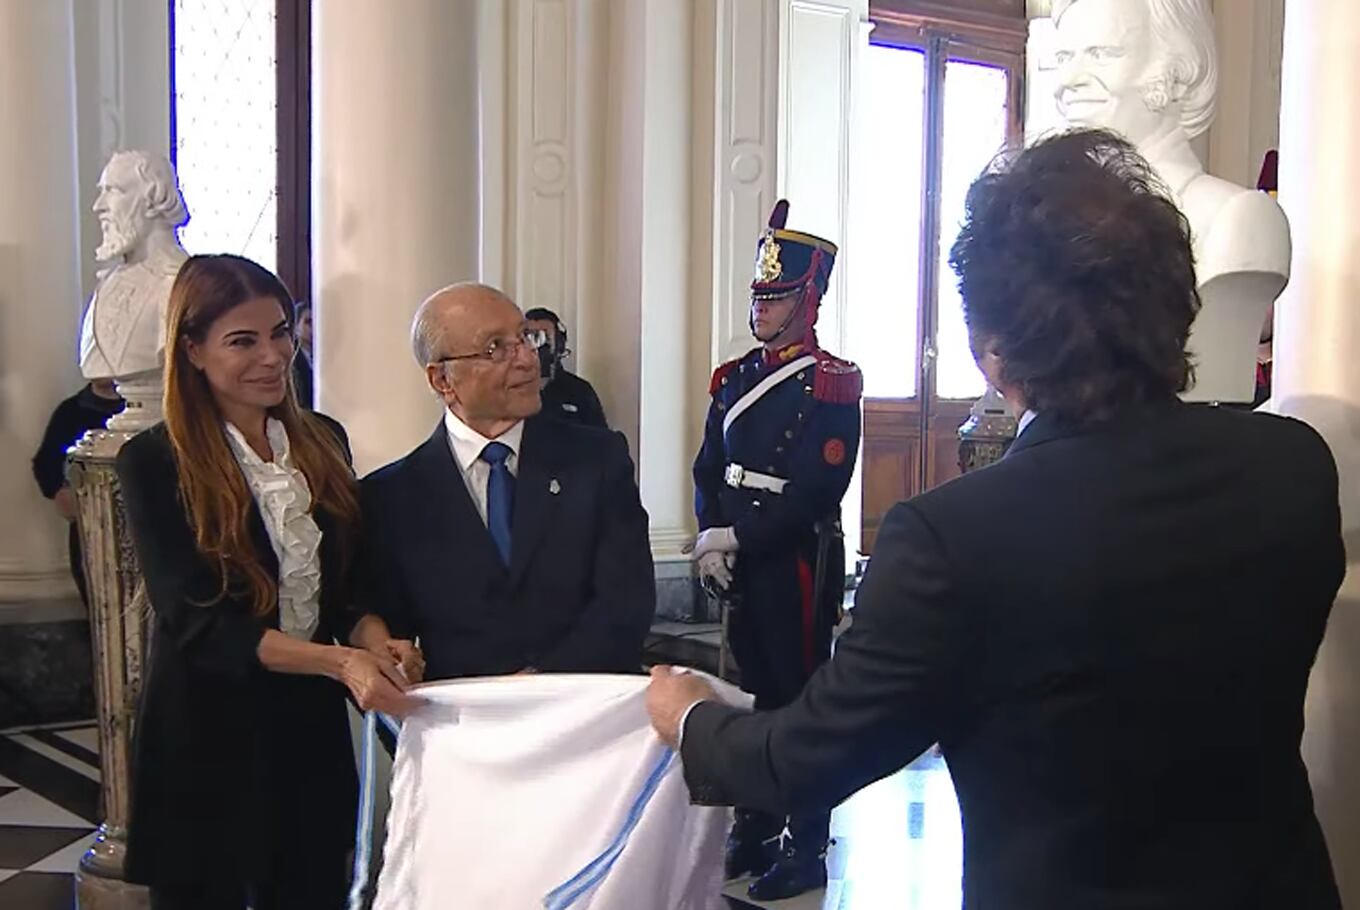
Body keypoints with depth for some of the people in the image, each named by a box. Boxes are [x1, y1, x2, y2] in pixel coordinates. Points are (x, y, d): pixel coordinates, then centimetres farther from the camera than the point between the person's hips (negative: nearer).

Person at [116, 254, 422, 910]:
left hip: (313, 731, 4)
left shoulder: (323, 443, 5)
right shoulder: (154, 462, -9)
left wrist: (375, 639, -13)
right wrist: (340, 661, -28)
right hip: (206, 741, -4)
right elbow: (194, 620, -17)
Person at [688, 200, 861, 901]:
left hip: (799, 562, -6)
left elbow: (816, 490, -18)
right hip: (740, 562, 7)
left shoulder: (832, 383, -10)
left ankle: (807, 849, 14)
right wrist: (710, 536, -7)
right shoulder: (734, 378, 11)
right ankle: (754, 830, 30)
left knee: (800, 694, 1)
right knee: (753, 688, 15)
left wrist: (738, 539, -19)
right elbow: (708, 469, 9)